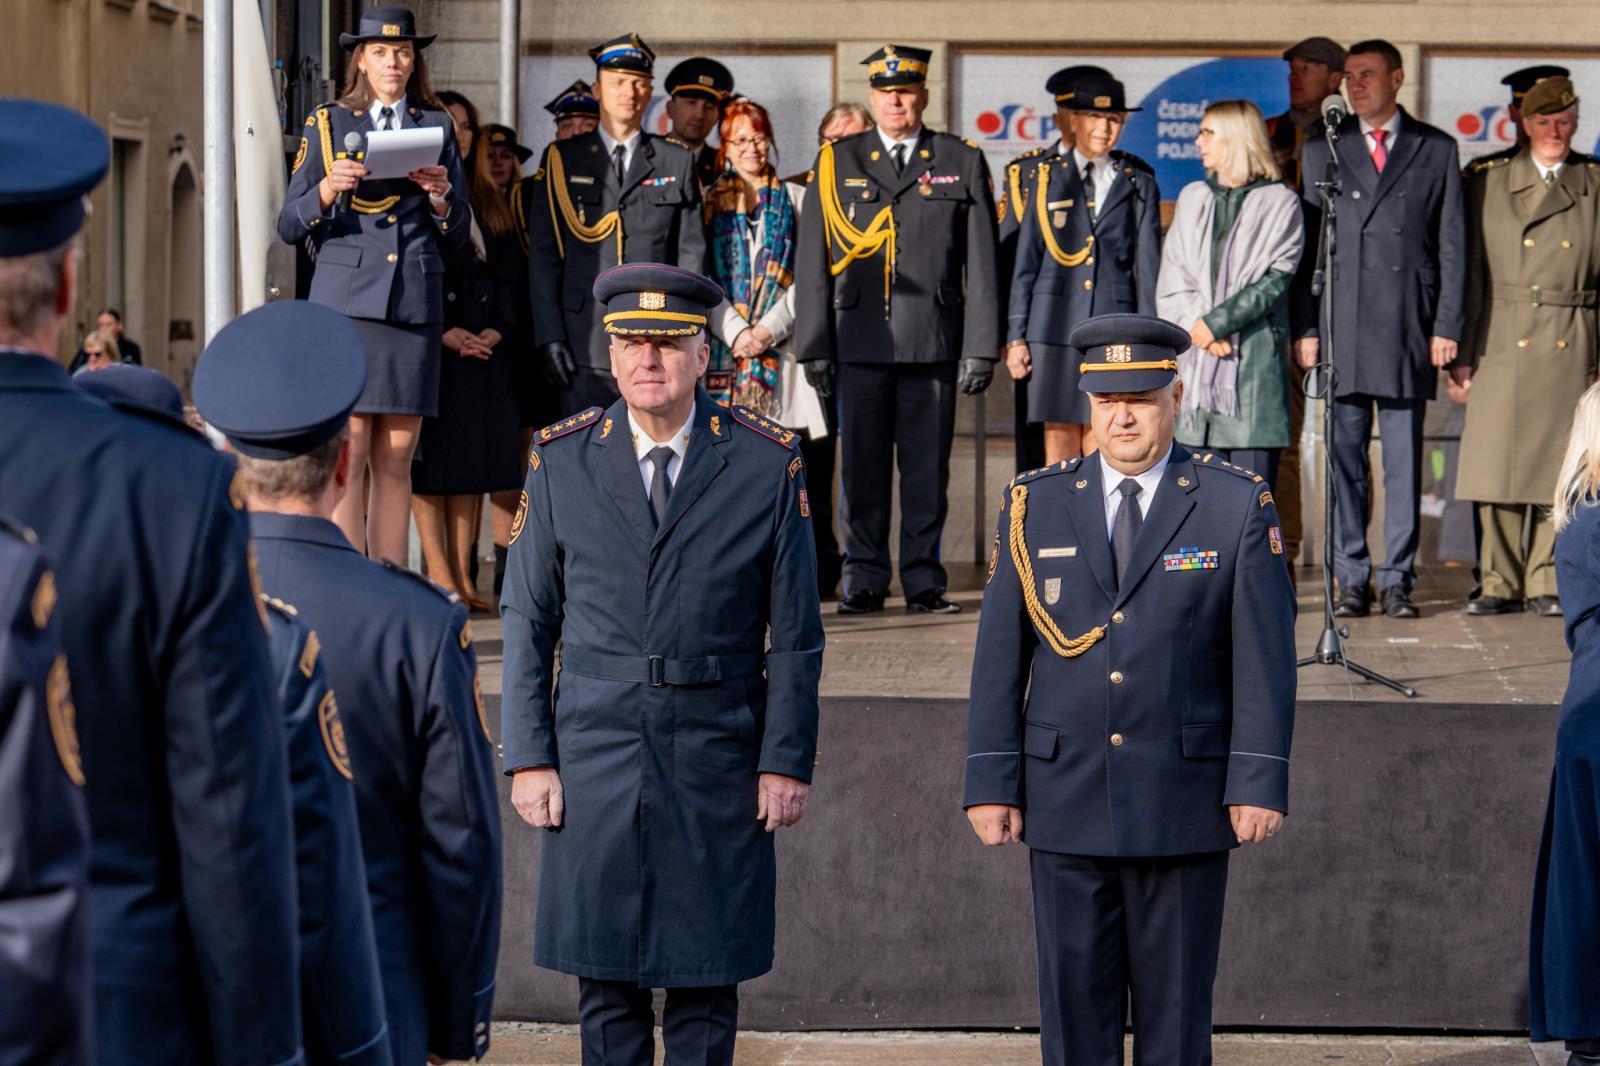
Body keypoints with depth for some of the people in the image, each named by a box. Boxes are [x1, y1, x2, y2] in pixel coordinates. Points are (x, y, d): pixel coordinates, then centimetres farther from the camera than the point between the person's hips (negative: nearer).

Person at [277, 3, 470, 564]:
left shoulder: (436, 127, 14)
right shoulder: (328, 123, 9)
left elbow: (456, 239, 14)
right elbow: (290, 226, 5)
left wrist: (442, 197, -6)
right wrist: (327, 189, -14)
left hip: (414, 304, 2)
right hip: (346, 301, -2)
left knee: (396, 458, 3)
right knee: (349, 454, -8)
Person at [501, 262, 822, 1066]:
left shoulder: (768, 463, -1)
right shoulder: (560, 459, 3)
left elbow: (794, 631, 2)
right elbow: (527, 620, 5)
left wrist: (787, 760, -3)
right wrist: (528, 756, 0)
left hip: (717, 767, -1)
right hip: (594, 763, 1)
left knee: (705, 980, 4)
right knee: (605, 978, 5)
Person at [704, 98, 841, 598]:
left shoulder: (797, 199, 11)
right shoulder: (708, 203, 13)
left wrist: (771, 327, -10)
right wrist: (734, 331, -9)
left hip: (785, 346, -1)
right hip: (728, 349, 1)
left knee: (803, 464, -6)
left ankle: (816, 576, -2)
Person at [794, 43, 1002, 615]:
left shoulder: (962, 162, 8)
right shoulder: (836, 162, 9)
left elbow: (981, 262, 5)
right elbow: (811, 262, 8)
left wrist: (981, 347, -1)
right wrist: (813, 347, 2)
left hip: (934, 342, 0)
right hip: (860, 340, 1)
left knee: (928, 465, 2)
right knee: (862, 465, 2)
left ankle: (923, 580, 10)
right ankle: (864, 580, 9)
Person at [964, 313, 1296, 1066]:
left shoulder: (1238, 507, 0)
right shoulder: (1035, 506, 5)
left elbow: (1265, 657, -2)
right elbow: (999, 656, 4)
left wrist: (1259, 782, -9)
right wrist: (991, 784, -1)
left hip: (1184, 803, -1)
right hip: (1065, 802, 1)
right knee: (1074, 1004, 4)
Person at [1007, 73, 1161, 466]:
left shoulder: (1139, 186, 10)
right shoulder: (1048, 180, 10)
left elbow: (1148, 267, 8)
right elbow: (1025, 262, 9)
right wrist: (1015, 336, 3)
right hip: (1055, 327, 0)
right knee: (1059, 444, 0)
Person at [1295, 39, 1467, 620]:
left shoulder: (1436, 150, 8)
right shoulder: (1322, 150, 10)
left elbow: (1453, 245, 7)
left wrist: (1447, 327, -1)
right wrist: (1305, 328, -1)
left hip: (1409, 331, -1)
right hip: (1340, 328, 1)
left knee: (1405, 459, 1)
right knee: (1344, 459, 2)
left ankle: (1398, 580, 7)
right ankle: (1352, 581, 8)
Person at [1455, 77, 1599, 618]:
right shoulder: (1488, 183, 7)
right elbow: (1469, 272, 5)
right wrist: (1462, 351, -2)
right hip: (1501, 344, 0)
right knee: (1496, 466, -2)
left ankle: (1546, 583, 8)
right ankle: (1500, 582, 8)